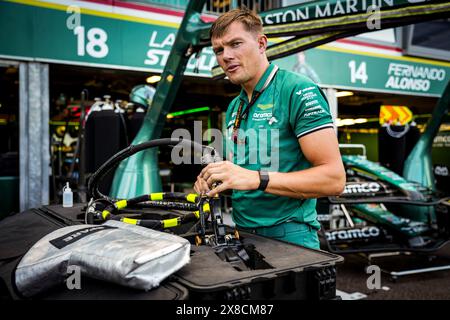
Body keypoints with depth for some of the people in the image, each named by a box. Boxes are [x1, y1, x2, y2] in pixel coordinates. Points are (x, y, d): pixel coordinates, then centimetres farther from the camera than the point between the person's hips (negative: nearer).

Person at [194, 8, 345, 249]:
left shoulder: (298, 91, -12)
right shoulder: (234, 107, 12)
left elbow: (334, 178, -19)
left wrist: (256, 179, -27)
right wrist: (214, 180, 0)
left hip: (288, 235, -6)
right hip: (242, 233, 7)